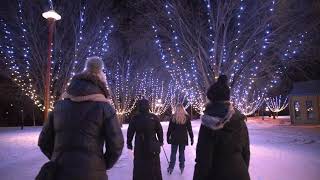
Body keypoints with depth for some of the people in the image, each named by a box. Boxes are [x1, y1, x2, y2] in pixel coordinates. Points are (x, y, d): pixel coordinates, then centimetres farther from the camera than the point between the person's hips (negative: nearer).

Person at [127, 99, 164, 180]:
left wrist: (129, 143, 13)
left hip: (139, 148, 0)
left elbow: (130, 132, -2)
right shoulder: (154, 117, -7)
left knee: (139, 168, 13)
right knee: (155, 169, 15)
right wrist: (161, 141, 15)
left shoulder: (135, 118, -7)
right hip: (153, 148, 0)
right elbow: (160, 131, 0)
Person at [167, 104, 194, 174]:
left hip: (174, 138, -1)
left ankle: (171, 168, 10)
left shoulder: (173, 117, -6)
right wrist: (192, 138, 5)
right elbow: (189, 129, -1)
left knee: (173, 153, 9)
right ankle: (181, 167, 19)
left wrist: (168, 137, 6)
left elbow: (170, 128, -3)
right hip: (183, 138, 1)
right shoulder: (186, 117, -4)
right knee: (182, 153, 13)